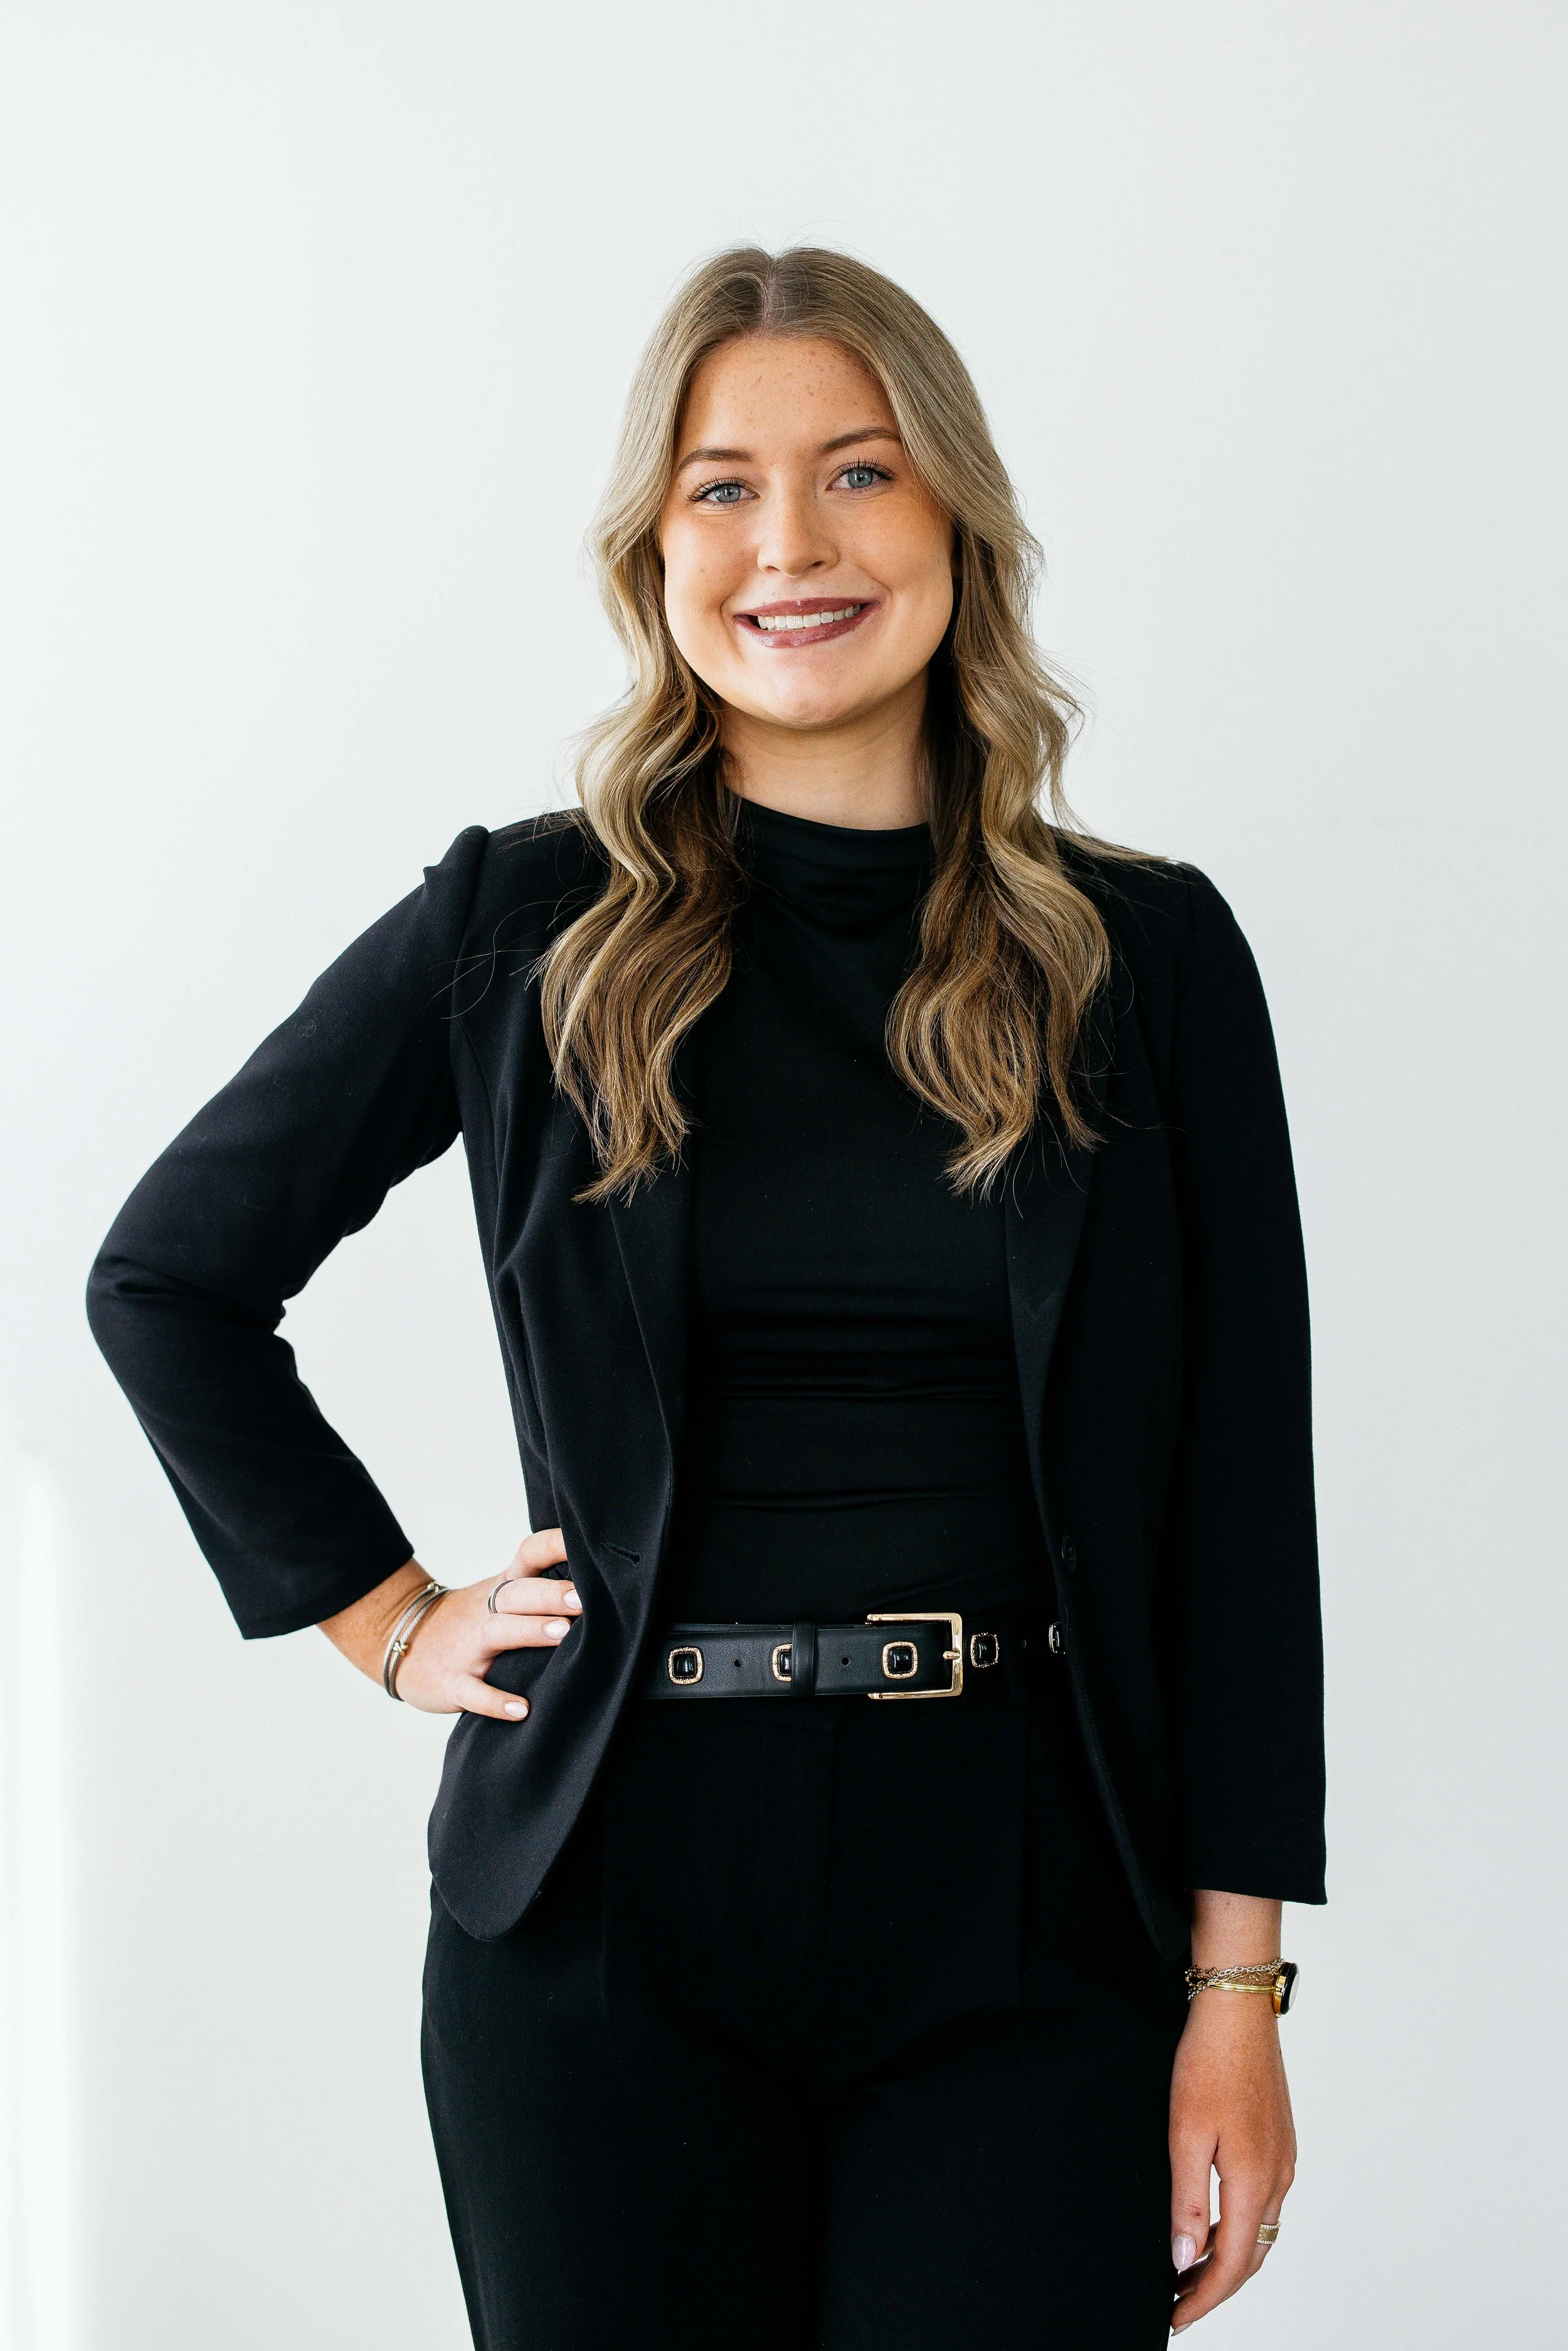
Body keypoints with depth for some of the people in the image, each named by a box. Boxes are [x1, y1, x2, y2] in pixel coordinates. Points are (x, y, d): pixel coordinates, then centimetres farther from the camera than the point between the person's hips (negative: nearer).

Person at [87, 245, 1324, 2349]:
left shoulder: (1148, 955, 3)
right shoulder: (520, 931, 2)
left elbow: (1240, 1491, 2)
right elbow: (168, 1278, 12)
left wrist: (1238, 1984, -2)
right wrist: (390, 1619, 6)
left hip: (1024, 1909, 0)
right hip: (615, 1909, 0)